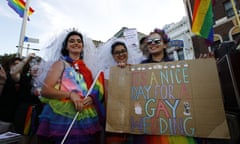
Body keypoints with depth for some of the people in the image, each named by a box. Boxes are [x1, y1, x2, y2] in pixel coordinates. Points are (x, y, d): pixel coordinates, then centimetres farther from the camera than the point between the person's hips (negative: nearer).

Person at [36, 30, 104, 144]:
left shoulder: (86, 68, 13)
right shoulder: (60, 63, 2)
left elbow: (94, 92, 16)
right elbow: (45, 90, -7)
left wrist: (91, 98, -5)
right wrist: (70, 94, -19)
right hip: (62, 117, -4)